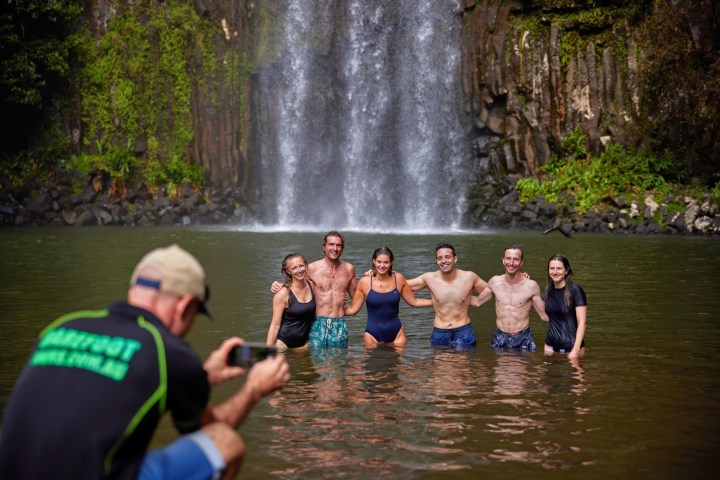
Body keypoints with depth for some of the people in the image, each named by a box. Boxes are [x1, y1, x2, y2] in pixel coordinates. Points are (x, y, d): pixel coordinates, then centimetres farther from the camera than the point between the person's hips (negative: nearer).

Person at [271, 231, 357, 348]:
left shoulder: (349, 269, 8)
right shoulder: (312, 268, -2)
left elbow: (355, 295, 22)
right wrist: (278, 287, -9)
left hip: (339, 326, 3)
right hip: (318, 324, -3)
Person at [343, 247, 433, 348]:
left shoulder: (399, 279, 0)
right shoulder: (365, 282, -6)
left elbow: (414, 302, 9)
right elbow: (352, 309, 0)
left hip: (396, 333, 1)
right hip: (373, 334, -1)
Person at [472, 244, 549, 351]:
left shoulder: (531, 286, -8)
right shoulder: (495, 282, 0)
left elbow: (544, 315, 0)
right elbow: (478, 301, 17)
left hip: (523, 339, -2)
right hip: (500, 338, 2)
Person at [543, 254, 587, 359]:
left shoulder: (575, 290, -11)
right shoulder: (549, 290, 6)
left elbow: (582, 322, -13)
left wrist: (575, 350, -20)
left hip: (571, 347, -5)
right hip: (551, 346, 5)